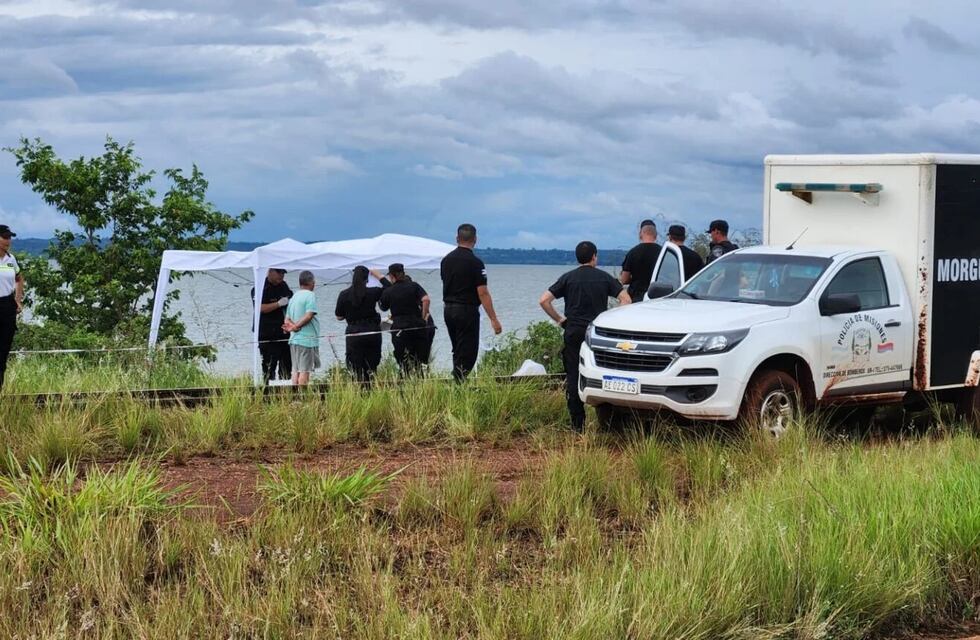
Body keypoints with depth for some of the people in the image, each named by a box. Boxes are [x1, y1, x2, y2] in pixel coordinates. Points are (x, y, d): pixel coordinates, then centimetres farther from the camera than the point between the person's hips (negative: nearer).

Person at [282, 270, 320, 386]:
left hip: (294, 339, 8)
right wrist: (296, 326, -10)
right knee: (305, 371, -6)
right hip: (307, 339, -8)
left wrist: (292, 326, -6)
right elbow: (309, 315, -18)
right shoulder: (310, 295, -8)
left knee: (296, 370, 9)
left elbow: (287, 320, 12)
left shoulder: (294, 297, 16)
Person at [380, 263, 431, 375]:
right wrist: (423, 317, -1)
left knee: (403, 361, 2)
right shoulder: (414, 286, 4)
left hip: (399, 327, -2)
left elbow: (383, 308, 16)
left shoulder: (387, 292, 1)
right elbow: (426, 299, -10)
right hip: (417, 325, 2)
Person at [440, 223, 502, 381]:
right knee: (467, 353, -3)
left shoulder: (446, 260, 7)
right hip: (467, 311, -7)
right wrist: (494, 319, -15)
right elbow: (483, 293, -17)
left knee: (457, 351, 17)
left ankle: (457, 379, 16)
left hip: (448, 310, 7)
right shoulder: (475, 263, -14)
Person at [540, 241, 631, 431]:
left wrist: (559, 319, 5)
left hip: (573, 332, 0)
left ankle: (577, 424, 1)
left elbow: (544, 300, -4)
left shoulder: (568, 278, 4)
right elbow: (626, 300, -3)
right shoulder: (604, 278, 4)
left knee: (573, 378, 3)